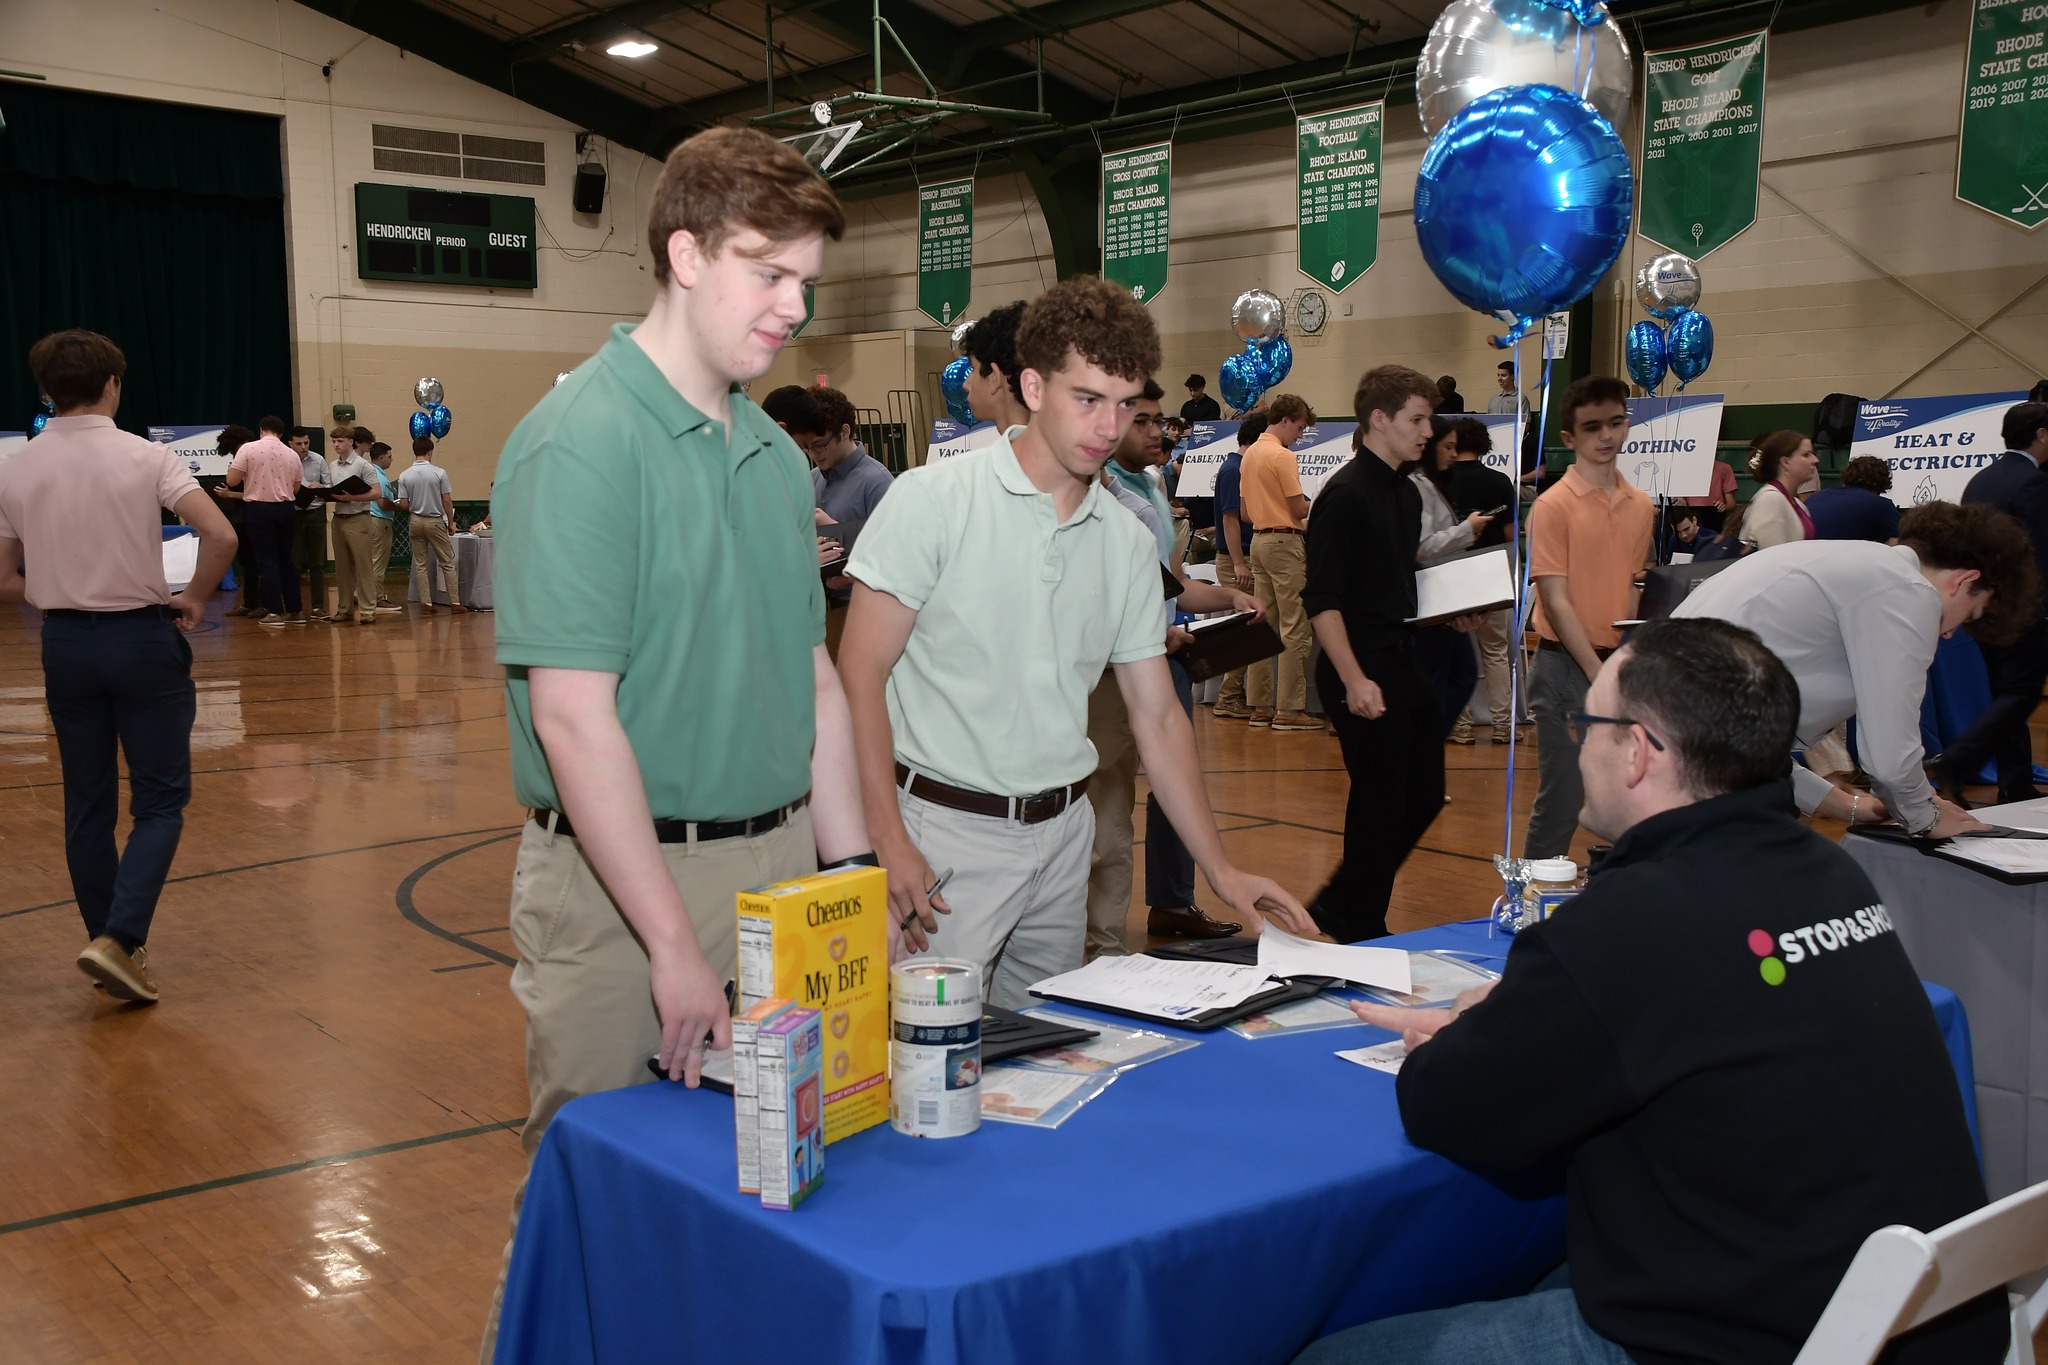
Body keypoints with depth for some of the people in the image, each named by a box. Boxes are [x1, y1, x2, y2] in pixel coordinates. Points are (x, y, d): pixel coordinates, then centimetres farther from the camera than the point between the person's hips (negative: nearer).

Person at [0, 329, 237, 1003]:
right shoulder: (144, 457, -8)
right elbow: (220, 535, -19)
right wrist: (194, 599, -4)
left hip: (66, 644, 4)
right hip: (142, 637, -3)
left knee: (88, 807, 13)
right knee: (160, 801, 3)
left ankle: (113, 945, 19)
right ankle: (119, 940, -12)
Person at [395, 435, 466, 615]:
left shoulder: (404, 476, -4)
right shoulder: (439, 473, -11)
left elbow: (403, 504, -4)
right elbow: (447, 501, -9)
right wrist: (451, 523, 2)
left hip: (415, 521, 2)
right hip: (436, 521, -2)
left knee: (420, 565, 8)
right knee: (447, 563, 5)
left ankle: (426, 604, 5)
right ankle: (455, 603, 4)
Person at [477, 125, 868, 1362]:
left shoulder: (777, 455, 9)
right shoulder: (580, 442, -14)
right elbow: (572, 715, -19)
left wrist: (852, 873, 10)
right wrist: (677, 946, -19)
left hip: (778, 862, 7)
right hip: (625, 885, -7)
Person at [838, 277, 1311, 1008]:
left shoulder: (1129, 542, 8)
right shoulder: (933, 501, -8)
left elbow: (1157, 716, 11)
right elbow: (861, 671, -9)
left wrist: (1222, 871, 7)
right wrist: (888, 840, -17)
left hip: (1063, 830, 5)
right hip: (947, 828, -5)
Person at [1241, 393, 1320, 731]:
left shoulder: (1250, 454, 14)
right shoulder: (1282, 456, -14)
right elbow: (1299, 507, -16)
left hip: (1258, 539, 9)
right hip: (1283, 541, -9)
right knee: (1295, 627, -6)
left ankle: (1261, 706, 13)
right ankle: (1289, 709, -7)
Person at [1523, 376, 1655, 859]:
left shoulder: (1641, 505, 9)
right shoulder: (1553, 505, -9)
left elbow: (1631, 588, 15)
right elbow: (1556, 601, -12)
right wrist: (1599, 674, -15)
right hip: (1568, 664, -6)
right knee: (1562, 799, -3)